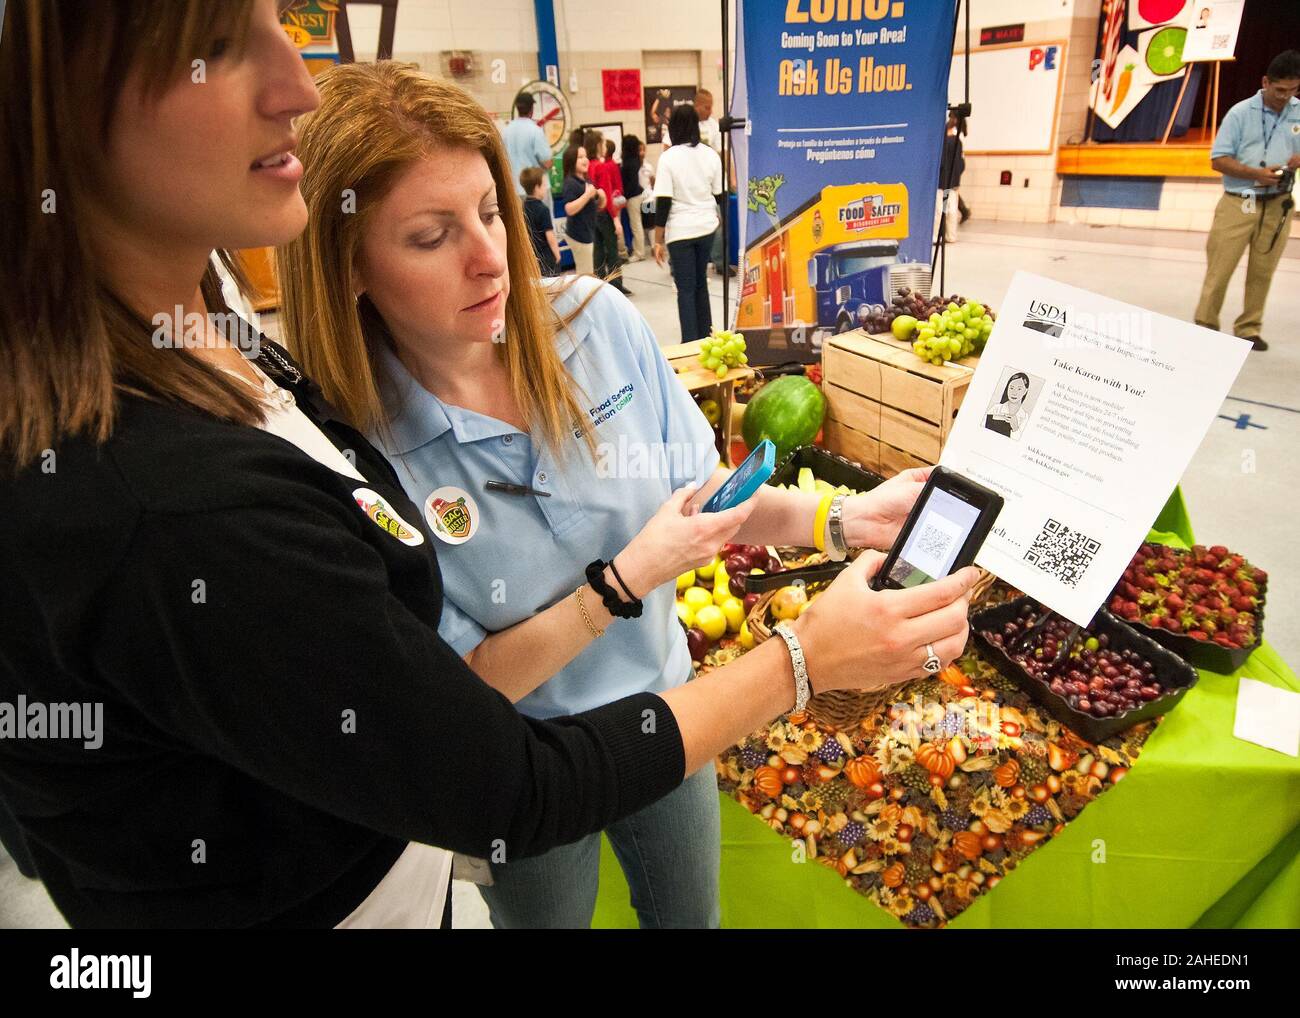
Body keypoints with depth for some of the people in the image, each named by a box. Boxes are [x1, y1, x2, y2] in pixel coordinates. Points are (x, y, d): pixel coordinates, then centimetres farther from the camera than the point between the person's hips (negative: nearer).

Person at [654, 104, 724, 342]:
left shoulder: (668, 158, -11)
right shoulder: (711, 155, 1)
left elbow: (663, 203, -12)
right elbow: (720, 195, 10)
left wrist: (658, 240, -7)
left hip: (680, 231, -4)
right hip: (706, 228, 4)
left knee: (686, 288, 2)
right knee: (700, 283, 18)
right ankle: (705, 336, 25)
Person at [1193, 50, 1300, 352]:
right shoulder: (1241, 113, -2)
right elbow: (1218, 160, -5)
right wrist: (1256, 173, -17)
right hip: (1238, 204, -3)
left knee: (1262, 272, 7)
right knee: (1219, 269, -4)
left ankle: (1248, 329, 16)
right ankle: (1205, 325, 6)